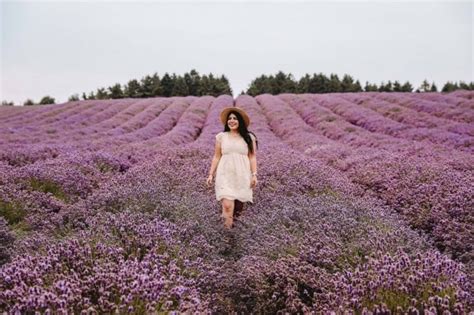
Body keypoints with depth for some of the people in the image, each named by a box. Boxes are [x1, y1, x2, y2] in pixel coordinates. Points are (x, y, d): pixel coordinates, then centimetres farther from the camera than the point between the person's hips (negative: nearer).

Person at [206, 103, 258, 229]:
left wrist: (254, 175, -3)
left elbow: (252, 157, 4)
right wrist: (211, 174, 5)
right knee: (227, 205, -15)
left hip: (242, 176, 1)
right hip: (225, 175, -1)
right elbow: (216, 157, 9)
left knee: (238, 206, 4)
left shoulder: (249, 137, 3)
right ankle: (228, 229, 3)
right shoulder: (221, 136, 5)